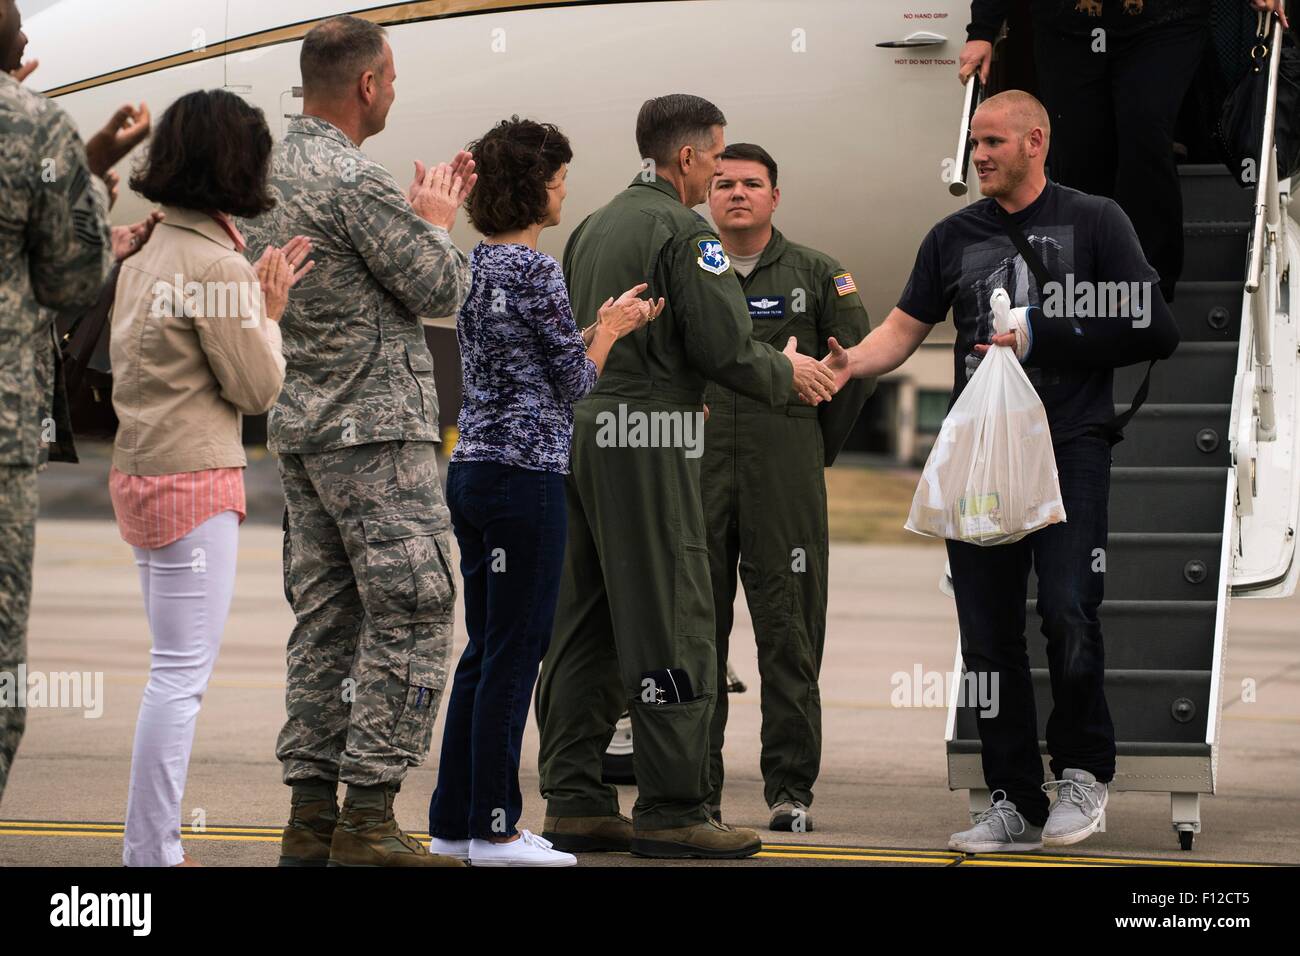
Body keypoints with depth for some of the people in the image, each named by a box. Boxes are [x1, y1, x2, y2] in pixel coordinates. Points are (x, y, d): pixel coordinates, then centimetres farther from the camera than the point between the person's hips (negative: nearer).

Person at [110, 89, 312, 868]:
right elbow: (258, 388, -11)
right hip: (195, 482, -10)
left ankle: (151, 847, 18)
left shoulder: (148, 257, 11)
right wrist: (271, 311, 3)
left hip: (143, 475, 10)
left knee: (177, 670, 15)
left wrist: (255, 297, 12)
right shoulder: (215, 264, -17)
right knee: (183, 673, -6)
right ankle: (153, 853, -5)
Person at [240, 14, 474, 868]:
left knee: (325, 618, 10)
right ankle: (367, 818, -10)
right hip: (376, 425, -9)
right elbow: (439, 289, -12)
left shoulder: (269, 175, 13)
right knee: (412, 616, -6)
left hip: (300, 424, 9)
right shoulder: (353, 179, -16)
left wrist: (427, 211, 20)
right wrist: (436, 220, 6)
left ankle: (311, 814, 8)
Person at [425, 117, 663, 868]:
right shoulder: (537, 270, -14)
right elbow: (574, 382, -9)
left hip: (473, 469, 9)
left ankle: (455, 819, 16)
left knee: (485, 651, 13)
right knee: (515, 652, -3)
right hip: (527, 473, -9)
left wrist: (602, 326, 20)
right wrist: (611, 328, 7)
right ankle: (493, 828, 0)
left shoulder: (476, 265, 13)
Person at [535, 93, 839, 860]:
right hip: (646, 437, -9)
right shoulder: (683, 231, -9)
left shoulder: (595, 227, 18)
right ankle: (673, 811, -6)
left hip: (579, 425, 9)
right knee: (671, 629, -6)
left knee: (586, 623, 11)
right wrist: (786, 374, 4)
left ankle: (574, 800, 12)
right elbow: (724, 342, -15)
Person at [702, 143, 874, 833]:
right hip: (696, 470, 2)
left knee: (789, 629, -3)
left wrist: (815, 447, 11)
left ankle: (791, 789, 1)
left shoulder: (817, 276, 7)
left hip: (785, 474, -1)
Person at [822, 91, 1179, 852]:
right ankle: (1016, 804, 11)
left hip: (1070, 446, -4)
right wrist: (851, 360, -12)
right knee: (989, 637, 3)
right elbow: (904, 330, 9)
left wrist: (1042, 334, -9)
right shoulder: (954, 238, 14)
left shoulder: (1094, 222, 3)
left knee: (1068, 613, -18)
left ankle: (1083, 771, 3)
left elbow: (1154, 332, -4)